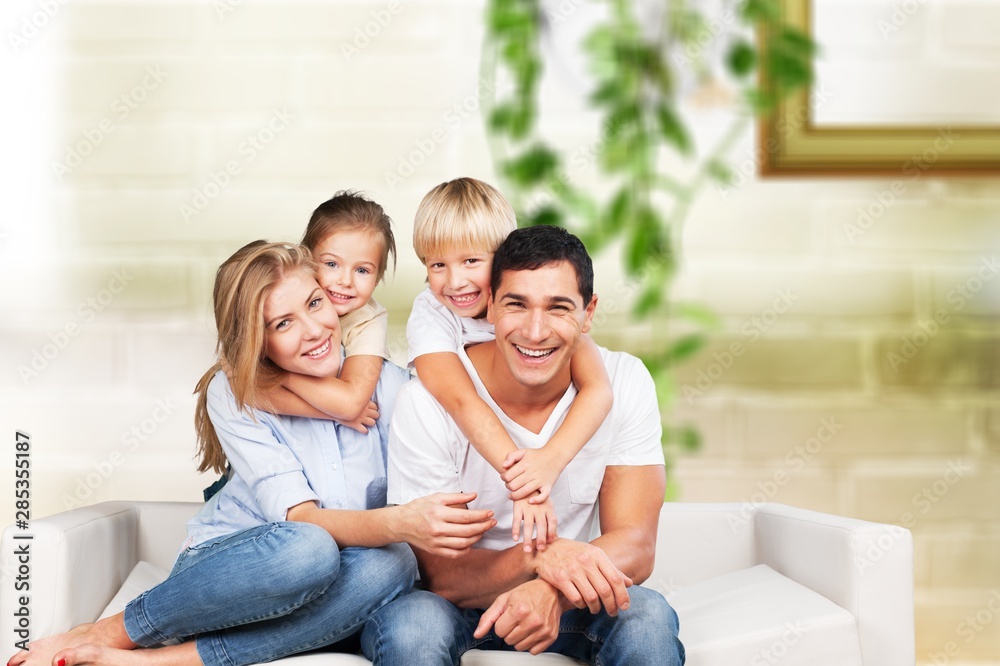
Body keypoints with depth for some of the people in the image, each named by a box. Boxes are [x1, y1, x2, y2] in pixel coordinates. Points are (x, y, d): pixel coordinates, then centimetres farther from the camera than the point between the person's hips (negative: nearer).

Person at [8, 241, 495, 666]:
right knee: (308, 550, -37)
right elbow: (301, 518, -23)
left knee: (390, 566, -33)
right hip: (225, 568, -2)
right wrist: (400, 523, -42)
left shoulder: (389, 385, -7)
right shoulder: (233, 396, -10)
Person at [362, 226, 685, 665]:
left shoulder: (625, 383, -10)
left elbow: (635, 547, -13)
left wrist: (553, 591, -35)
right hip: (459, 605, -1)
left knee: (649, 617, -29)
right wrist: (538, 557, -38)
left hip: (570, 607, 1)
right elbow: (439, 574, -17)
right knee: (411, 625, -33)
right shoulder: (426, 402, -17)